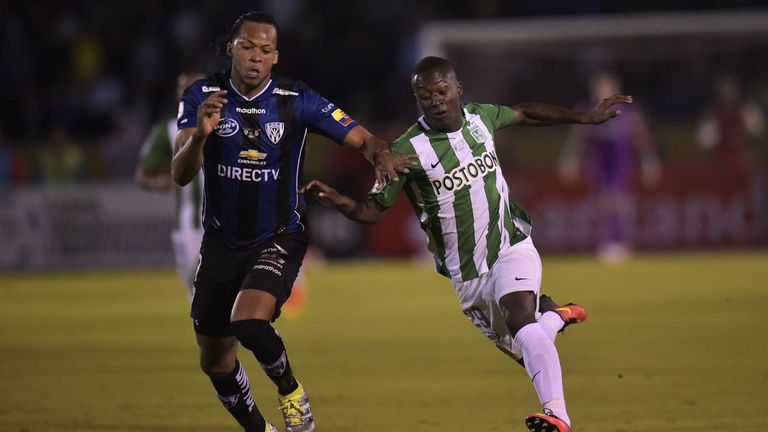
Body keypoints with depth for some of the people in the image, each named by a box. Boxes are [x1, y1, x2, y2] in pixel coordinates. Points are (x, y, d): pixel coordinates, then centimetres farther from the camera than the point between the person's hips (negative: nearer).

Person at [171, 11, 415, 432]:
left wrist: (382, 156, -35)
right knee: (214, 360, 11)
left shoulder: (297, 101, -13)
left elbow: (363, 139, -11)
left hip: (279, 238, -3)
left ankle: (290, 392, -1)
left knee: (249, 322, -30)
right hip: (221, 241, 3)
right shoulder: (202, 97, -10)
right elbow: (180, 175, -18)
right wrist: (199, 135, -38)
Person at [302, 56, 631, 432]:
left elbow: (524, 114, 18)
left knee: (520, 320, -29)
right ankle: (554, 315, 45)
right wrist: (335, 200, -32)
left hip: (511, 249, 0)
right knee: (520, 352, 11)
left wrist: (586, 117, 25)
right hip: (464, 276, 1)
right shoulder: (407, 151, -15)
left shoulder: (479, 117, -3)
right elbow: (374, 211, -11)